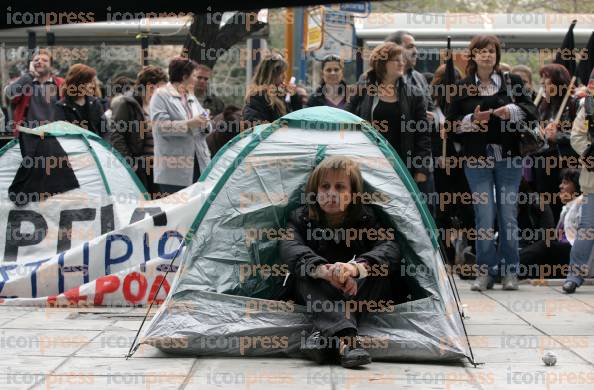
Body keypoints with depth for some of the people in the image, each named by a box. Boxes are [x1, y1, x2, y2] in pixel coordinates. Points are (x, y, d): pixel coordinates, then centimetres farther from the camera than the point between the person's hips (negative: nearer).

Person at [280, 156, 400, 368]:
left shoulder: (367, 219, -7)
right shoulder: (300, 219, -6)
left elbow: (389, 248, -28)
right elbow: (290, 249, -28)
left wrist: (357, 267, -51)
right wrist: (324, 270, -50)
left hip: (361, 296, 0)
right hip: (317, 294, 0)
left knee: (379, 268, -29)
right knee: (304, 271, -31)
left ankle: (324, 336, -40)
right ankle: (345, 337, -55)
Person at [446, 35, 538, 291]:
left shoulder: (512, 83, 8)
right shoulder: (462, 88, 7)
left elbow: (531, 112, 3)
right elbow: (452, 124, 5)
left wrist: (512, 111, -16)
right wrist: (473, 120, -12)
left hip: (508, 158, 1)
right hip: (477, 159, 0)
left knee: (508, 214, 1)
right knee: (484, 215, -5)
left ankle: (509, 272, 8)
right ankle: (484, 272, 1)